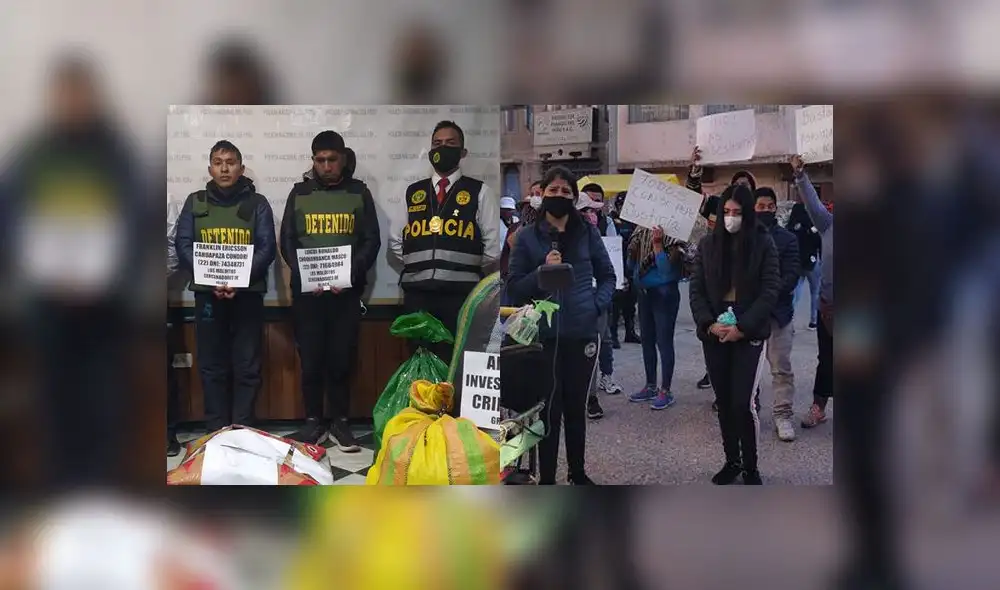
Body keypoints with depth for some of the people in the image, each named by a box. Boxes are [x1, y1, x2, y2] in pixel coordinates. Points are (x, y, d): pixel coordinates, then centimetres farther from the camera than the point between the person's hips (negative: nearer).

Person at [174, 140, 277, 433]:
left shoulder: (257, 203, 6)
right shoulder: (195, 202, 10)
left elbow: (267, 248, -2)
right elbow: (183, 246, 2)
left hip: (247, 294, -1)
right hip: (207, 294, 1)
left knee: (247, 366, 0)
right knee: (212, 366, 4)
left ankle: (243, 431, 8)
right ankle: (216, 431, 11)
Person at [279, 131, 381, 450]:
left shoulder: (359, 192, 6)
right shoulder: (299, 193, 8)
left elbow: (372, 241, 3)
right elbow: (287, 242, 5)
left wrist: (352, 273, -13)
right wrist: (305, 275, -10)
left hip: (347, 290, 0)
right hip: (306, 290, 1)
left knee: (342, 358, 2)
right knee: (311, 358, 2)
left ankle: (340, 422, 12)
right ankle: (314, 422, 12)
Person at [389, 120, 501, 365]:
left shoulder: (479, 191, 7)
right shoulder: (412, 192, 16)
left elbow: (493, 245, 6)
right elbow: (396, 241, 21)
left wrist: (469, 270, 9)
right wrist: (417, 264, 12)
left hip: (460, 292, -3)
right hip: (417, 290, 3)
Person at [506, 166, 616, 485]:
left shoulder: (587, 233, 5)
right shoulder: (527, 237, 0)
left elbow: (607, 276, 14)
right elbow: (514, 289, 0)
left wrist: (598, 304, -3)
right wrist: (542, 272, -15)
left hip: (583, 333, 2)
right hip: (544, 336, -2)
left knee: (577, 406, 15)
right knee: (549, 409, 1)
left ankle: (578, 472, 31)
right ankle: (546, 479, 12)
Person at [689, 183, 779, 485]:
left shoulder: (763, 243, -3)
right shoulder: (708, 244, 5)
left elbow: (770, 291, -7)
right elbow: (696, 289, 5)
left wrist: (742, 328, -14)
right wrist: (709, 324, -10)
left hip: (749, 333, -3)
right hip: (714, 332, 3)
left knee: (742, 403, -9)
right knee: (724, 401, 10)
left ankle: (750, 467, 8)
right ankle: (732, 461, 24)